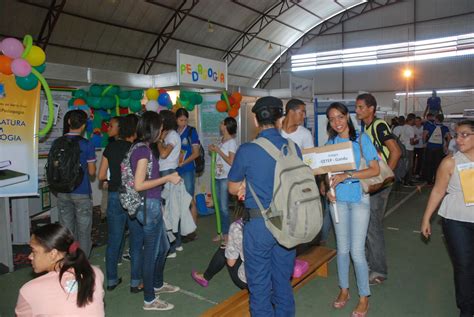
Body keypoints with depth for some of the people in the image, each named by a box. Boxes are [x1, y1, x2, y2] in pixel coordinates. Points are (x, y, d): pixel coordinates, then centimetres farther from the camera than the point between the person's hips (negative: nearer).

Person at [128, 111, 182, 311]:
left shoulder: (140, 148, 8)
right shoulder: (143, 151, -18)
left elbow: (142, 179, 9)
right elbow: (139, 185, -22)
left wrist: (166, 178, 14)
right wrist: (167, 178, -18)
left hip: (150, 205, 9)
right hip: (149, 206, -9)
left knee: (163, 247, 23)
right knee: (151, 252, 5)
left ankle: (157, 284, 42)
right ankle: (149, 300, 21)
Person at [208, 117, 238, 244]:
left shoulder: (232, 142, -10)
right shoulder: (221, 140, 13)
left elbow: (231, 161, -17)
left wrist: (218, 150, -14)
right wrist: (213, 150, 4)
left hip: (226, 178, -8)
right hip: (218, 177, 8)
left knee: (224, 207, -4)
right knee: (220, 207, 12)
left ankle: (226, 234, 6)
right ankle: (222, 232, 21)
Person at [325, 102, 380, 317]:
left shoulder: (361, 139, -5)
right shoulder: (330, 143, 6)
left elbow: (375, 170, -11)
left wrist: (346, 176, -21)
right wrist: (328, 190, -8)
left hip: (359, 199, -3)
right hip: (338, 200, 4)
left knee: (357, 251, -3)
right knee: (342, 248, 12)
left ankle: (364, 297, 16)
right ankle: (344, 290, 29)